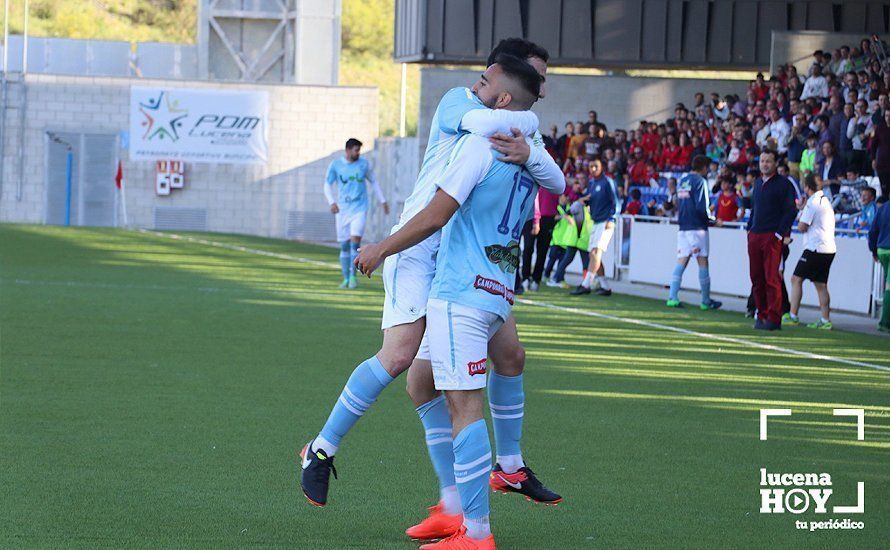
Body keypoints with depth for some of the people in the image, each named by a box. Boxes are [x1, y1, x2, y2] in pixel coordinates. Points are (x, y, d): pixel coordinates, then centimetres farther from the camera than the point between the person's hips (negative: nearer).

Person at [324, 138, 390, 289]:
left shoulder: (364, 163, 3)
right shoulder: (335, 165, 0)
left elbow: (373, 182, 16)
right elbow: (328, 185, 4)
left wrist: (383, 201, 15)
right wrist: (331, 202, -12)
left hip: (359, 209, -1)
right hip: (342, 210, 1)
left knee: (355, 240, -16)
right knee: (344, 245, 3)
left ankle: (353, 276, -5)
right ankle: (346, 279, 14)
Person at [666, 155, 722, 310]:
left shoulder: (682, 181, 14)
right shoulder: (700, 181, -9)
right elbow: (702, 207, -16)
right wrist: (712, 219, -3)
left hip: (683, 226, 7)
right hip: (697, 227, -7)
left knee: (681, 261, 4)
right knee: (702, 261, 0)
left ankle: (672, 297, -6)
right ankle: (706, 300, 5)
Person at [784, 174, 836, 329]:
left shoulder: (812, 202, -11)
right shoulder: (826, 201, 17)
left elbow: (802, 227, -12)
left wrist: (800, 215, 7)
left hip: (815, 248, -9)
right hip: (829, 248, 9)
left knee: (796, 279, -2)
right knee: (821, 285, 8)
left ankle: (793, 316, -4)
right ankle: (825, 320, 3)